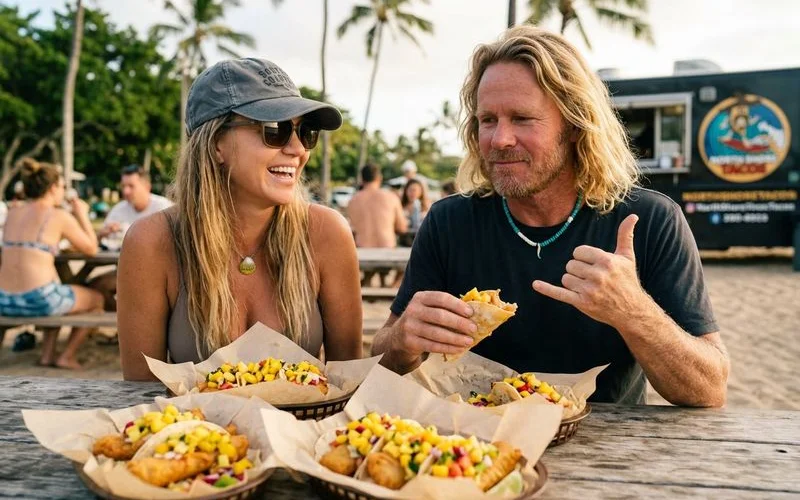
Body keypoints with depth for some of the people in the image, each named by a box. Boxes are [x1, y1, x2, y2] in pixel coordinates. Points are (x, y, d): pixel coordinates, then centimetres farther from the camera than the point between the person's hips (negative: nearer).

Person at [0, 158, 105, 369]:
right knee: (96, 298, 23)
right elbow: (91, 249, 6)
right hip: (39, 300, -6)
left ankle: (47, 354, 29)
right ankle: (67, 356, 22)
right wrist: (82, 215, 18)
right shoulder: (61, 216, -5)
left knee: (60, 296, 39)